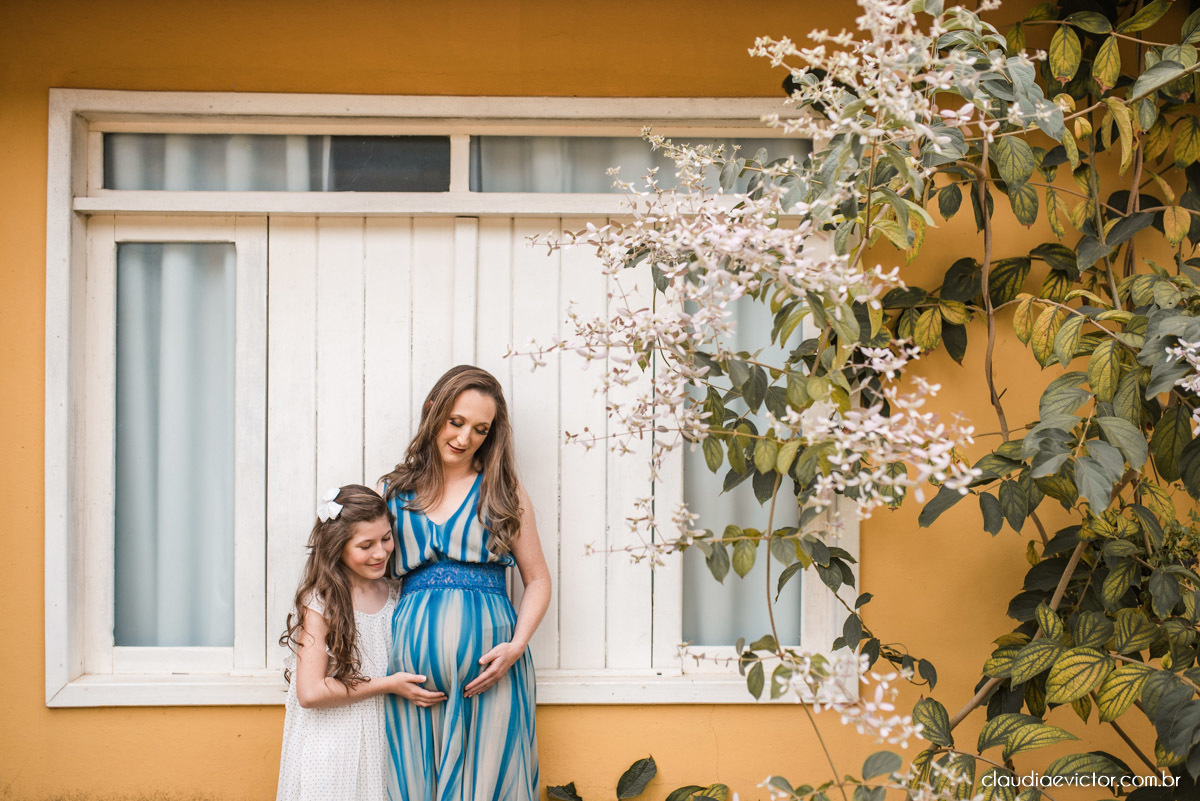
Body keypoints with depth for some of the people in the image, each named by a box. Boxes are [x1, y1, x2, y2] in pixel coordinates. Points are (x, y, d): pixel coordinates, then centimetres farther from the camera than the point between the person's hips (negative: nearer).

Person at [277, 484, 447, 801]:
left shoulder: (394, 594, 6)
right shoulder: (320, 602, -11)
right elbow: (310, 692, -16)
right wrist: (387, 685, -14)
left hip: (384, 737, 5)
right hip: (332, 747, -5)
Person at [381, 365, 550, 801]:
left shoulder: (503, 491, 9)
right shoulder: (394, 492, 12)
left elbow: (537, 580, 9)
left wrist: (516, 645, -7)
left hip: (487, 666, -1)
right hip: (413, 662, 1)